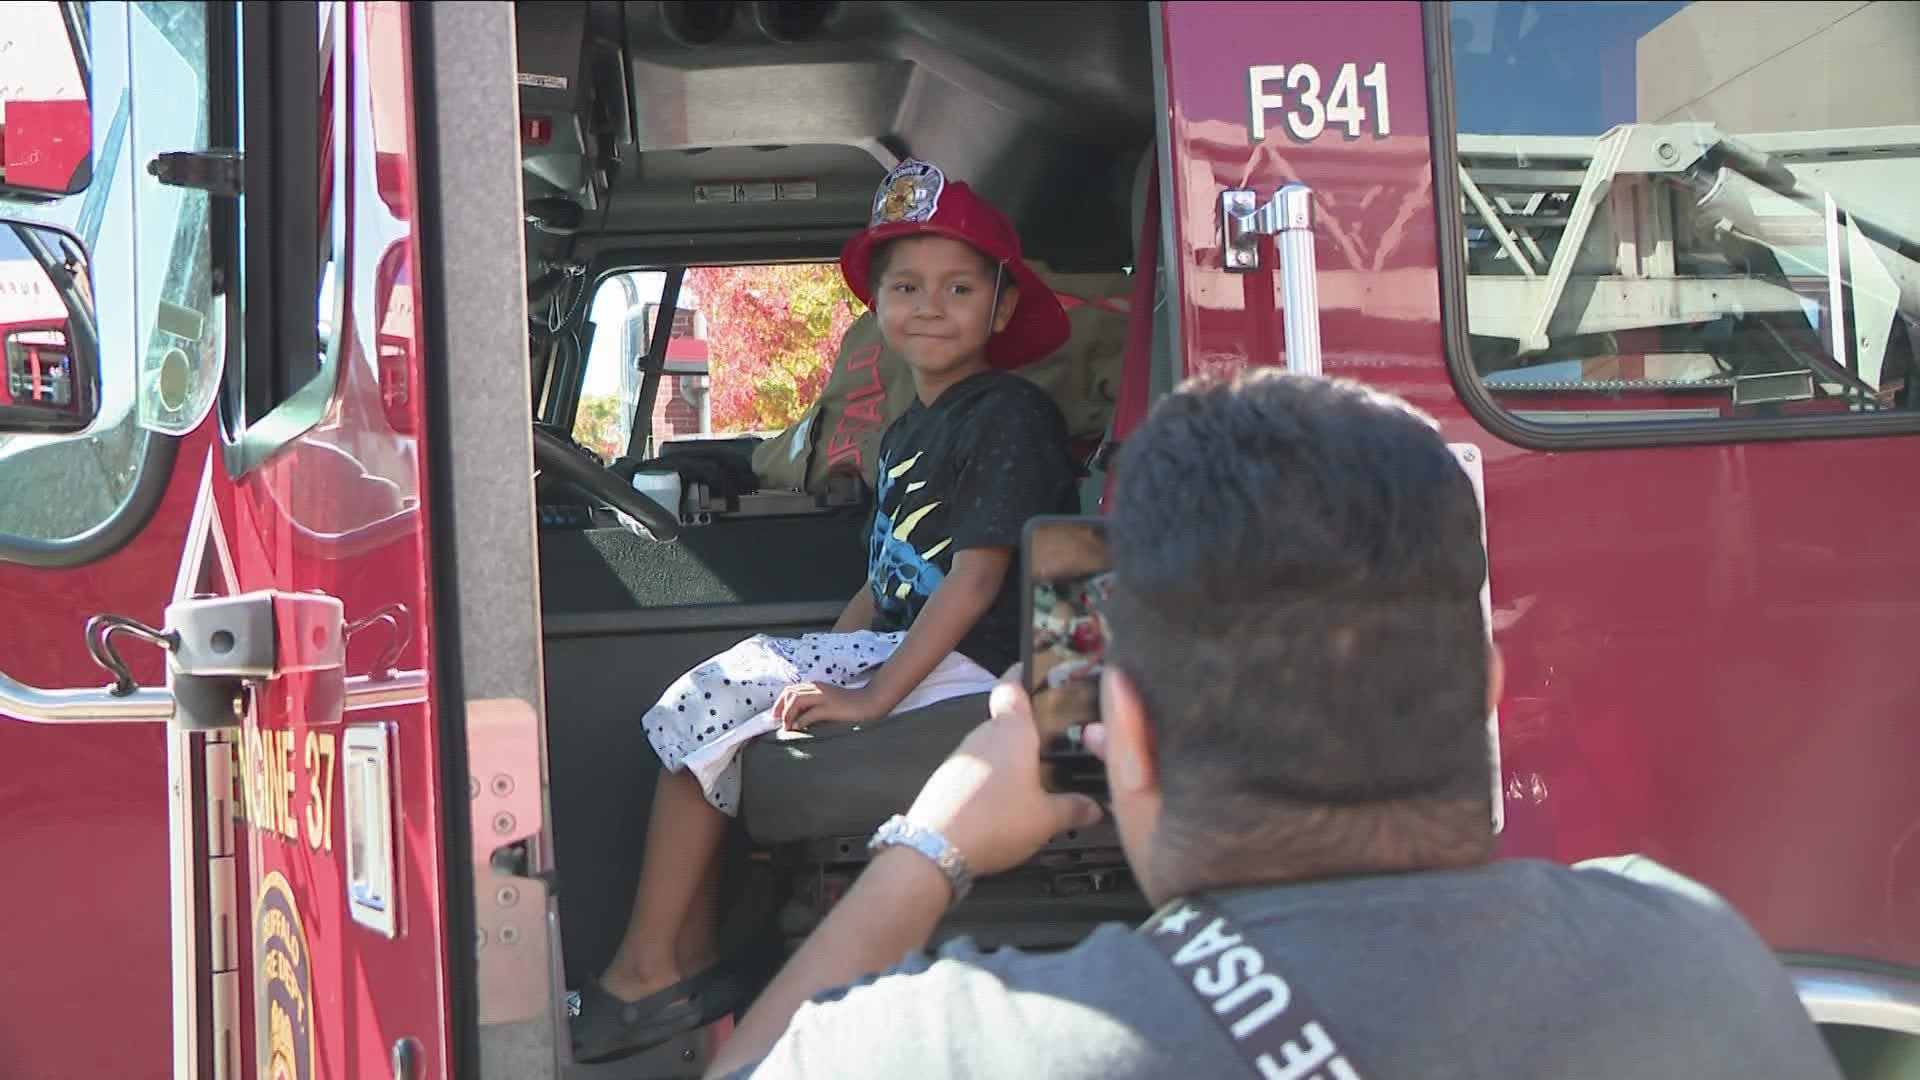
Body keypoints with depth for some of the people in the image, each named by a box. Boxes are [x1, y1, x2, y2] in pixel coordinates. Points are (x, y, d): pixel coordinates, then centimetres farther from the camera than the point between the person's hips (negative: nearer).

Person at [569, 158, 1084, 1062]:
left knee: (711, 699, -15)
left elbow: (975, 579, -19)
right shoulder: (906, 431, 18)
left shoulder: (1010, 415, -11)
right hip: (901, 650, 9)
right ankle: (686, 965, 4)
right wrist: (826, 668, 4)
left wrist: (869, 696, -23)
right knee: (706, 712, 1)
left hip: (963, 669, -9)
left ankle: (645, 973, -5)